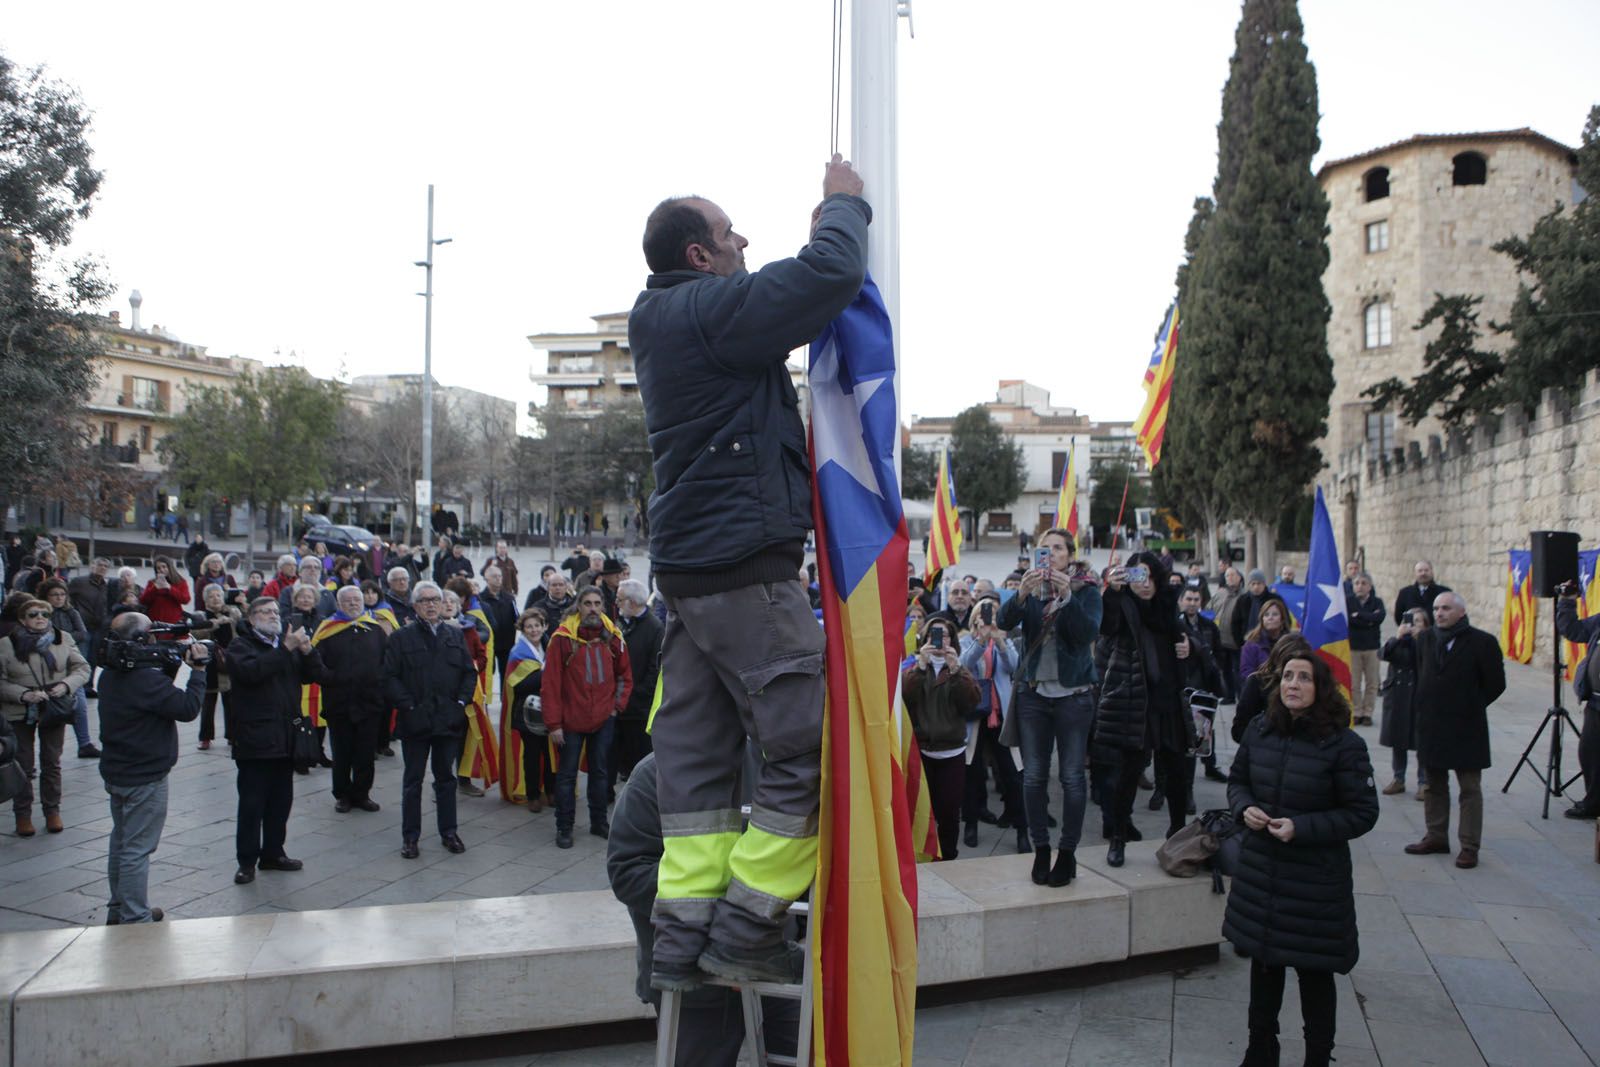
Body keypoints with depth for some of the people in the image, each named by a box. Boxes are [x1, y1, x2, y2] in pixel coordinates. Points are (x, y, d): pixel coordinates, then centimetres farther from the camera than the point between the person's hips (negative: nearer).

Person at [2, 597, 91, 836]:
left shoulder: (63, 639, -2)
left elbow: (82, 668, 0)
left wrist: (66, 685, -18)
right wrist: (23, 694, -22)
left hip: (55, 709, 2)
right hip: (19, 713, -2)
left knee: (52, 763, 11)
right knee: (23, 765, 6)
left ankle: (52, 811, 23)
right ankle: (22, 814, 20)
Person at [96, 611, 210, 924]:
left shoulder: (111, 676, 4)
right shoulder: (146, 679, -26)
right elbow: (188, 708, -24)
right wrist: (198, 671, -14)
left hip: (115, 773, 10)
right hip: (144, 779, -9)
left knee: (121, 841, 20)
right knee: (138, 850, -2)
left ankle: (118, 910, 32)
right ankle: (135, 919, 5)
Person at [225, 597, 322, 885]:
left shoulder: (287, 644, 17)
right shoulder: (241, 645, -1)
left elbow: (313, 675, 8)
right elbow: (251, 671, -22)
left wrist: (307, 650, -9)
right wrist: (286, 649, -23)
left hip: (285, 738, 6)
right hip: (255, 739, -6)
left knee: (281, 801, 11)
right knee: (252, 803, -3)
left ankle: (273, 853, 22)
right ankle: (247, 861, 5)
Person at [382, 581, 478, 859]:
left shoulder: (456, 635, 9)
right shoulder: (402, 637, -1)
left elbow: (470, 672, 9)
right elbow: (390, 677, -5)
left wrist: (461, 701, -3)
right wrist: (407, 705, -12)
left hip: (449, 719, 3)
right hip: (415, 720, -2)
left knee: (446, 778, 11)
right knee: (413, 781, 6)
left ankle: (449, 832, 21)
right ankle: (410, 837, 15)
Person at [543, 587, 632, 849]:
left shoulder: (613, 637, 0)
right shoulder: (563, 638, -11)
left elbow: (625, 675, 12)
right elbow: (550, 682, -11)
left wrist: (617, 704, 1)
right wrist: (553, 723, -12)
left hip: (604, 719, 3)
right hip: (571, 719, -3)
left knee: (599, 771, 14)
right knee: (567, 774, 5)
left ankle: (599, 822, 26)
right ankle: (564, 828, 14)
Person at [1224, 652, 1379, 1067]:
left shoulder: (1344, 745, -14)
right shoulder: (1260, 730, -1)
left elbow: (1363, 813, -11)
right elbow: (1237, 780, 13)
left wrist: (1302, 828, -21)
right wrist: (1244, 808, -10)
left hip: (1316, 880, -4)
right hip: (1260, 872, 5)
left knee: (1315, 971, 9)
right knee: (1263, 962, 18)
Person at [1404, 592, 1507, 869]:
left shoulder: (1483, 642, -9)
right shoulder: (1425, 639, 5)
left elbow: (1496, 684, -4)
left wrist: (1471, 707, 1)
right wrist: (1425, 707, 8)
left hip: (1466, 728, -5)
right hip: (1431, 726, 5)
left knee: (1470, 789, 3)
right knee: (1434, 785, 14)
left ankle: (1470, 846, 8)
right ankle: (1436, 836, 25)